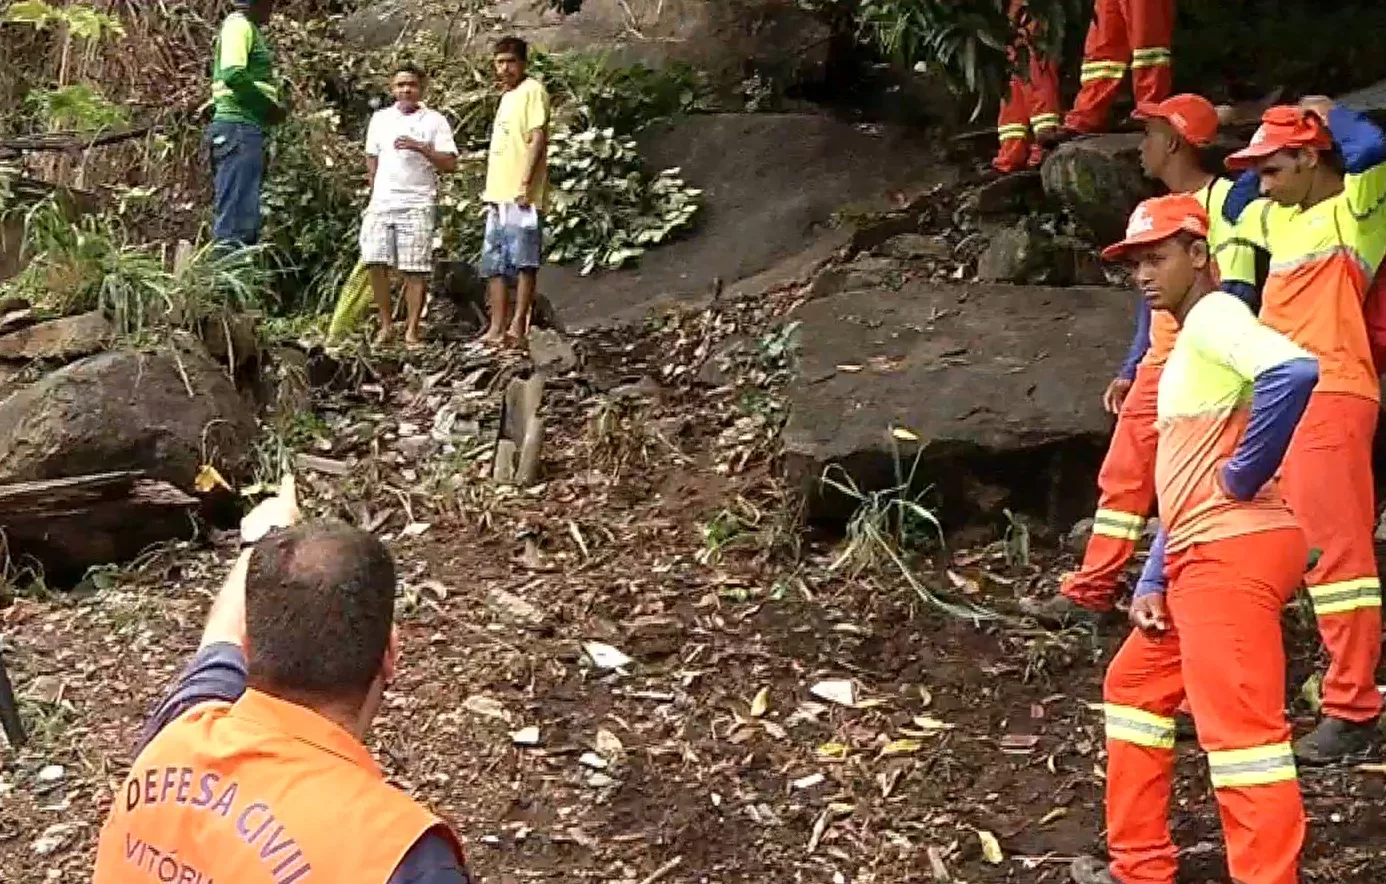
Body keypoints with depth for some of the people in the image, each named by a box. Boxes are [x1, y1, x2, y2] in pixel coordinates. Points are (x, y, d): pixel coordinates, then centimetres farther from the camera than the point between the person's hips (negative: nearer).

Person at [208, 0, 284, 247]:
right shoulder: (239, 24, -7)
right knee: (236, 209, -14)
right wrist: (270, 106, -11)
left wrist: (271, 106, 10)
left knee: (244, 210, 9)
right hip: (239, 127, -10)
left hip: (246, 127, 10)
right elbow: (233, 76, -21)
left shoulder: (249, 29, 22)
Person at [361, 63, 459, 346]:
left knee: (414, 270, -4)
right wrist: (374, 194, 15)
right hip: (381, 203, 3)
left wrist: (419, 147, -16)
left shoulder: (434, 121, 2)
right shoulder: (380, 119, 14)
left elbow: (450, 164, -5)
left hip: (417, 205, -3)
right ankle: (385, 325, 5)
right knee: (376, 262, -6)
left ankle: (412, 330, 2)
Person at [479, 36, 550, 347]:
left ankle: (518, 326, -11)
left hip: (521, 195, -10)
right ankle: (497, 328, 9)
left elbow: (538, 138, -13)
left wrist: (525, 183, -20)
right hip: (498, 194, 10)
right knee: (494, 265, 7)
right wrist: (490, 189, 19)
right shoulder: (507, 96, 23)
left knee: (523, 262, -9)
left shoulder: (532, 90, -3)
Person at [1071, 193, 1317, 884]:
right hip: (1200, 556, 11)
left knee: (1238, 724, -12)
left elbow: (1294, 373, -31)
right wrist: (1152, 582, 14)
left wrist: (1245, 475, -20)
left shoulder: (1214, 315, -9)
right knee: (1135, 685, 20)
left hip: (1233, 551, -11)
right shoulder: (1187, 342, 22)